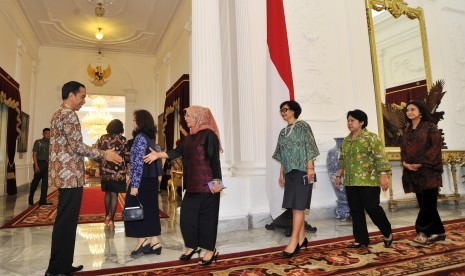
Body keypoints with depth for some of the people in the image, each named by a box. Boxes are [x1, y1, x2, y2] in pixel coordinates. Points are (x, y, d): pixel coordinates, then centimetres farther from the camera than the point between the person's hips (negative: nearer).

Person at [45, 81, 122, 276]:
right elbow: (77, 146, -19)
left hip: (65, 174, 10)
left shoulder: (59, 114, 20)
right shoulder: (68, 115, -12)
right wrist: (104, 155, -11)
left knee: (66, 222, 14)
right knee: (65, 223, -3)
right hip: (70, 176, -10)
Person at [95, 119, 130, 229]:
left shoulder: (102, 138, 2)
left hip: (105, 170, 3)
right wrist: (127, 163, 12)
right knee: (114, 194, 3)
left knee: (107, 192, 20)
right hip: (118, 171, -3)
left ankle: (107, 215, 26)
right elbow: (127, 156, -6)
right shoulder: (122, 139, -5)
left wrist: (98, 167, 10)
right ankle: (111, 220, 3)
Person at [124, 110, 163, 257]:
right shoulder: (150, 137, 13)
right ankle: (154, 242, 15)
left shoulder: (140, 137, -13)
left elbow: (138, 163, -19)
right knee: (150, 210, 10)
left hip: (142, 181, -8)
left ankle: (142, 240, 10)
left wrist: (134, 184, -18)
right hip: (151, 180, 8)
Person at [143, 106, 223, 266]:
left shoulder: (209, 134, -12)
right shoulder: (190, 136, 13)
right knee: (187, 215, 11)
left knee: (207, 216, 1)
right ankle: (192, 246, 29)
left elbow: (214, 159, -16)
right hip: (192, 184, 8)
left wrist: (216, 181, -19)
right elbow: (178, 151, 12)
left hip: (207, 184, -8)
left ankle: (211, 250, 17)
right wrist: (158, 155, 6)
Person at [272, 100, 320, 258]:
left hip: (302, 171, -7)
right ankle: (301, 238, 17)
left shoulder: (303, 126, -2)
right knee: (295, 206, 8)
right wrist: (281, 173, 15)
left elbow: (309, 147, -9)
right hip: (289, 172, 7)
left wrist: (310, 167, -16)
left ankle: (294, 241, -5)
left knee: (298, 206, -7)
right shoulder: (283, 132, 16)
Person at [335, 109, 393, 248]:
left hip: (369, 181, -7)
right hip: (351, 182, 7)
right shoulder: (346, 140, 13)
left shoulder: (371, 138, -8)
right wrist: (338, 175, 17)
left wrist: (383, 176, -18)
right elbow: (342, 160, 19)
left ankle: (388, 233, 23)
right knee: (355, 211, 8)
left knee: (372, 208, -1)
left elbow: (381, 158, -13)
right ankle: (361, 239, 19)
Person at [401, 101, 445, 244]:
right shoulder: (407, 130, 17)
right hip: (413, 172, 6)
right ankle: (438, 232, 17)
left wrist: (421, 163, -17)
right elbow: (403, 148, 13)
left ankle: (424, 231, 1)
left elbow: (436, 145, -11)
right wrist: (405, 162, -6)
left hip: (428, 170, -6)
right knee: (423, 203, 7)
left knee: (428, 202, -6)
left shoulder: (430, 127, 0)